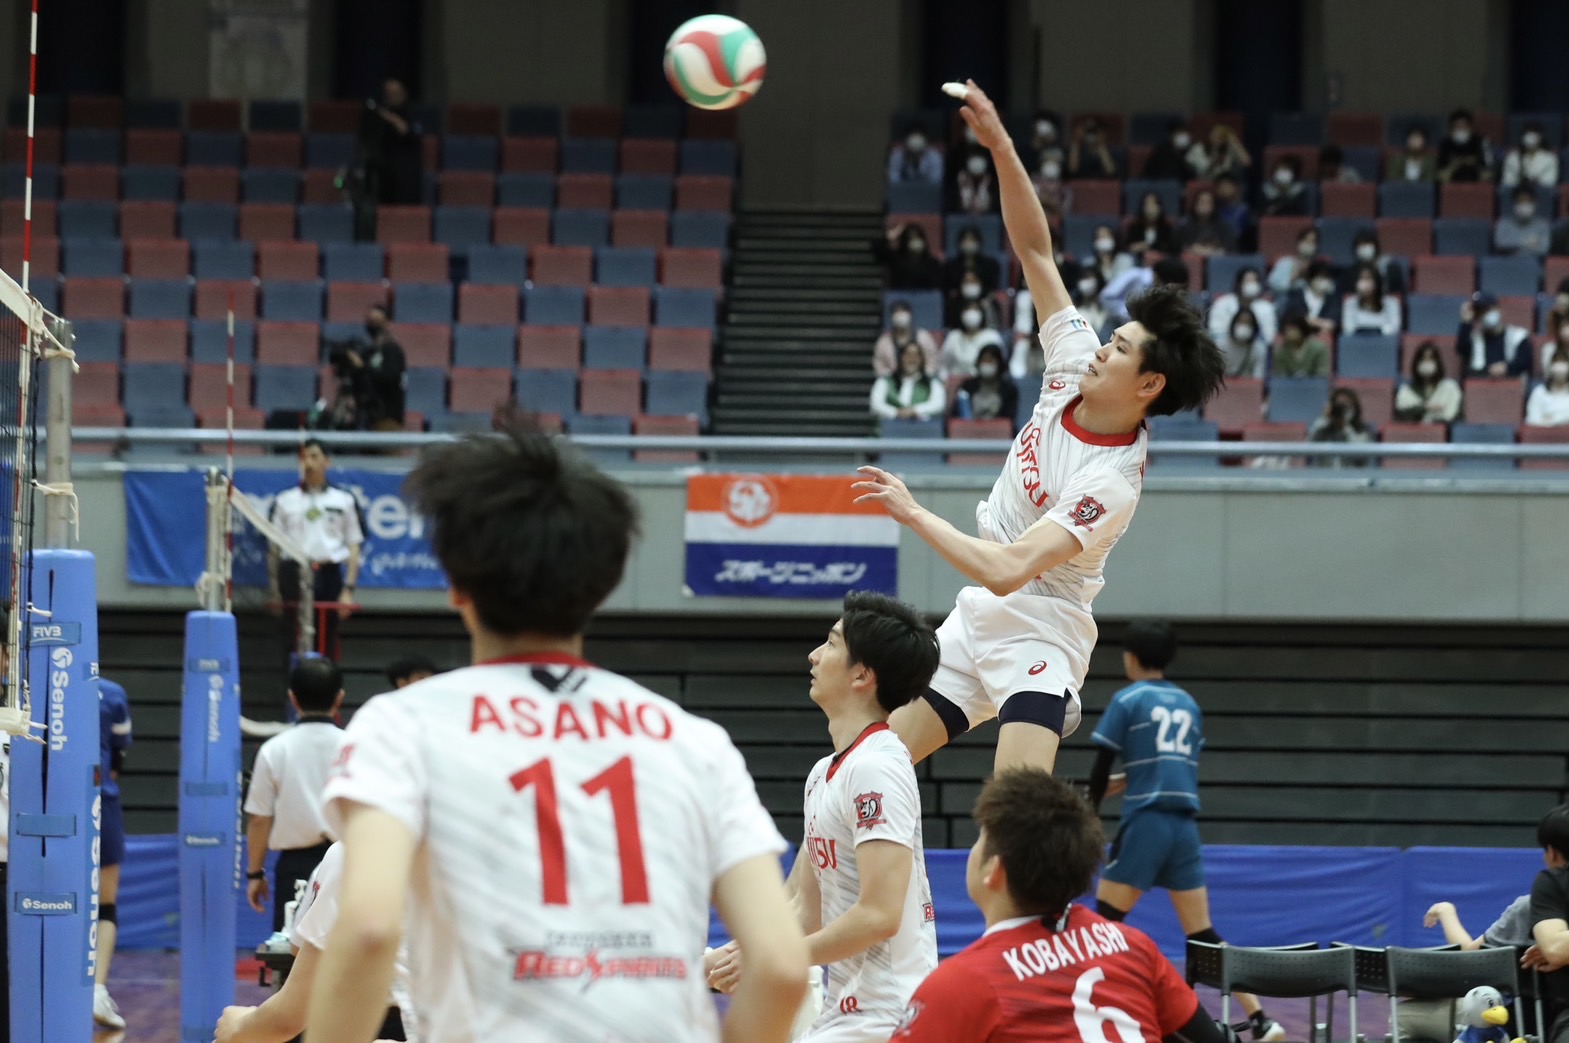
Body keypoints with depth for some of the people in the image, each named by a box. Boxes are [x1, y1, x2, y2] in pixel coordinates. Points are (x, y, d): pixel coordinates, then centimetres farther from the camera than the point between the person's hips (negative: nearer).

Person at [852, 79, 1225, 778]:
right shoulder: (1075, 364, -3)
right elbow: (1035, 248, 0)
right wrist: (1000, 147, -11)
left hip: (1037, 633, -9)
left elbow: (1009, 569, -33)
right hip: (976, 615, 9)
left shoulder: (1111, 483, -25)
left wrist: (912, 513, -26)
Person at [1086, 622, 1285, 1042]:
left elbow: (1102, 767, -1)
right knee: (1202, 935, 7)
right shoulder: (1188, 704, 14)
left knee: (1104, 923, 4)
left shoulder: (1127, 701, -2)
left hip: (1145, 824, -5)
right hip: (1185, 826, 5)